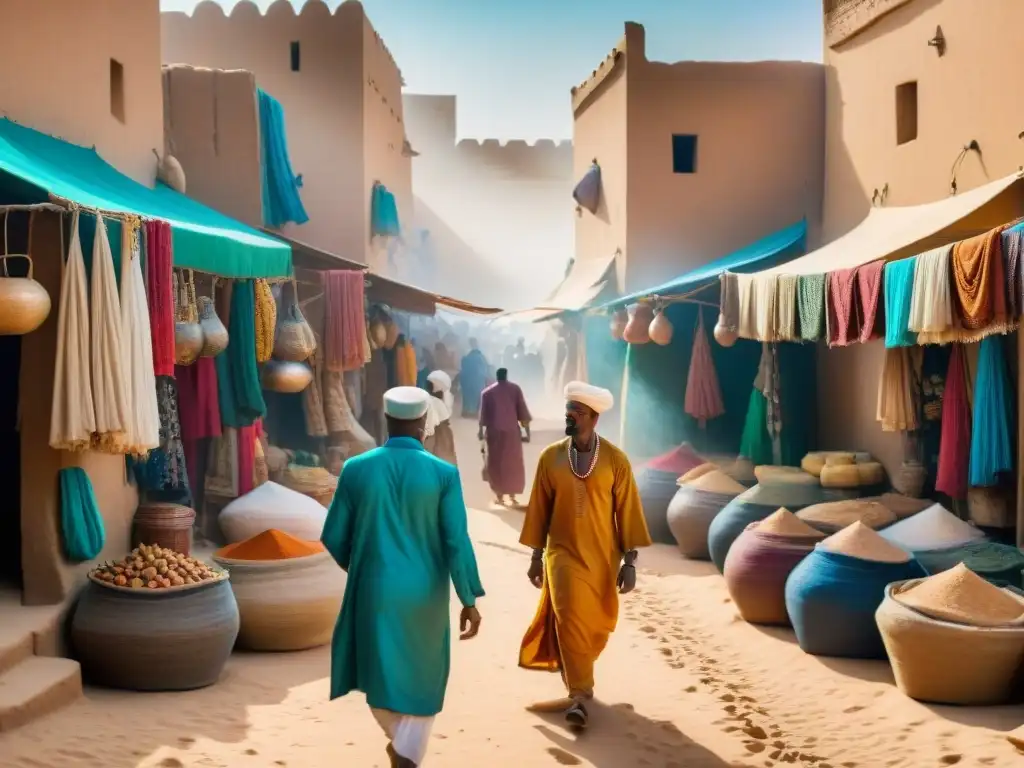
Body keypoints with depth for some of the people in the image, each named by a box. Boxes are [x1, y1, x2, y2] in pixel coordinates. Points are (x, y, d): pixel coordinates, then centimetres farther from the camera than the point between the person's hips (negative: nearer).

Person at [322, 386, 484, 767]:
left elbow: (334, 536, -1)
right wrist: (469, 600, -4)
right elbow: (457, 541, -12)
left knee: (380, 670, 22)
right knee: (420, 676, 16)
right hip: (425, 592, 0)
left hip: (375, 589, 1)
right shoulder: (444, 473, -9)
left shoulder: (355, 468, -6)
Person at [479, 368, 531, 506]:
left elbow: (483, 414, 7)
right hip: (512, 431, 0)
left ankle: (499, 495, 5)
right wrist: (527, 431, 3)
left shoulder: (487, 392, 4)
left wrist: (481, 431, 19)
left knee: (496, 462, 8)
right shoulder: (515, 389, 1)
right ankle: (512, 495, 7)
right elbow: (523, 412, -1)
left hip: (494, 431, 0)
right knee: (513, 463, 9)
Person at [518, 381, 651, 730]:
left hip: (602, 557, 1)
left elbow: (628, 511, -5)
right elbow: (539, 509, 4)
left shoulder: (615, 460, -7)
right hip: (562, 553, 0)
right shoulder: (550, 457, -3)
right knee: (568, 618, -13)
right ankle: (578, 694, -6)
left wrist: (630, 561, -8)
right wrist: (536, 557, 5)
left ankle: (576, 671, 41)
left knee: (597, 623, 12)